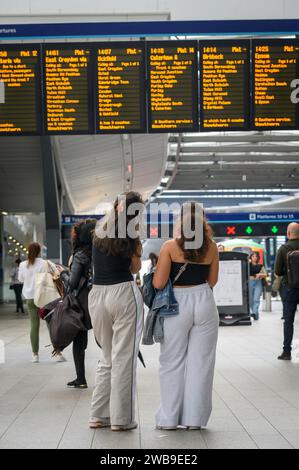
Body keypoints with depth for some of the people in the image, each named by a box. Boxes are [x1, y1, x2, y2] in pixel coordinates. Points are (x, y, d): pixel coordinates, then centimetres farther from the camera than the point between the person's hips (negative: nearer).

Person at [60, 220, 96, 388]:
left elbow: (72, 283, -9)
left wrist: (63, 273, 9)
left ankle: (81, 378, 9)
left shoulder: (80, 256, -9)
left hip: (83, 301, -4)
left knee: (79, 340, 6)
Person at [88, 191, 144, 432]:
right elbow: (135, 267, 2)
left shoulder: (101, 232, 10)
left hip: (97, 294, 6)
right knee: (124, 358, 1)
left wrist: (118, 212, 24)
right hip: (123, 293, -6)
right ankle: (121, 418, 4)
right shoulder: (131, 235, -6)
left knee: (107, 358, 17)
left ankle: (98, 415, 16)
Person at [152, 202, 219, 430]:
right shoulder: (211, 247, 1)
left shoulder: (170, 246, -8)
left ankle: (169, 418, 14)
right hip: (204, 302, 2)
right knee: (200, 361, 9)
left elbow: (158, 283, -10)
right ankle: (194, 418, 13)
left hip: (177, 303, -2)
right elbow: (212, 281, 11)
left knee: (173, 362, 8)